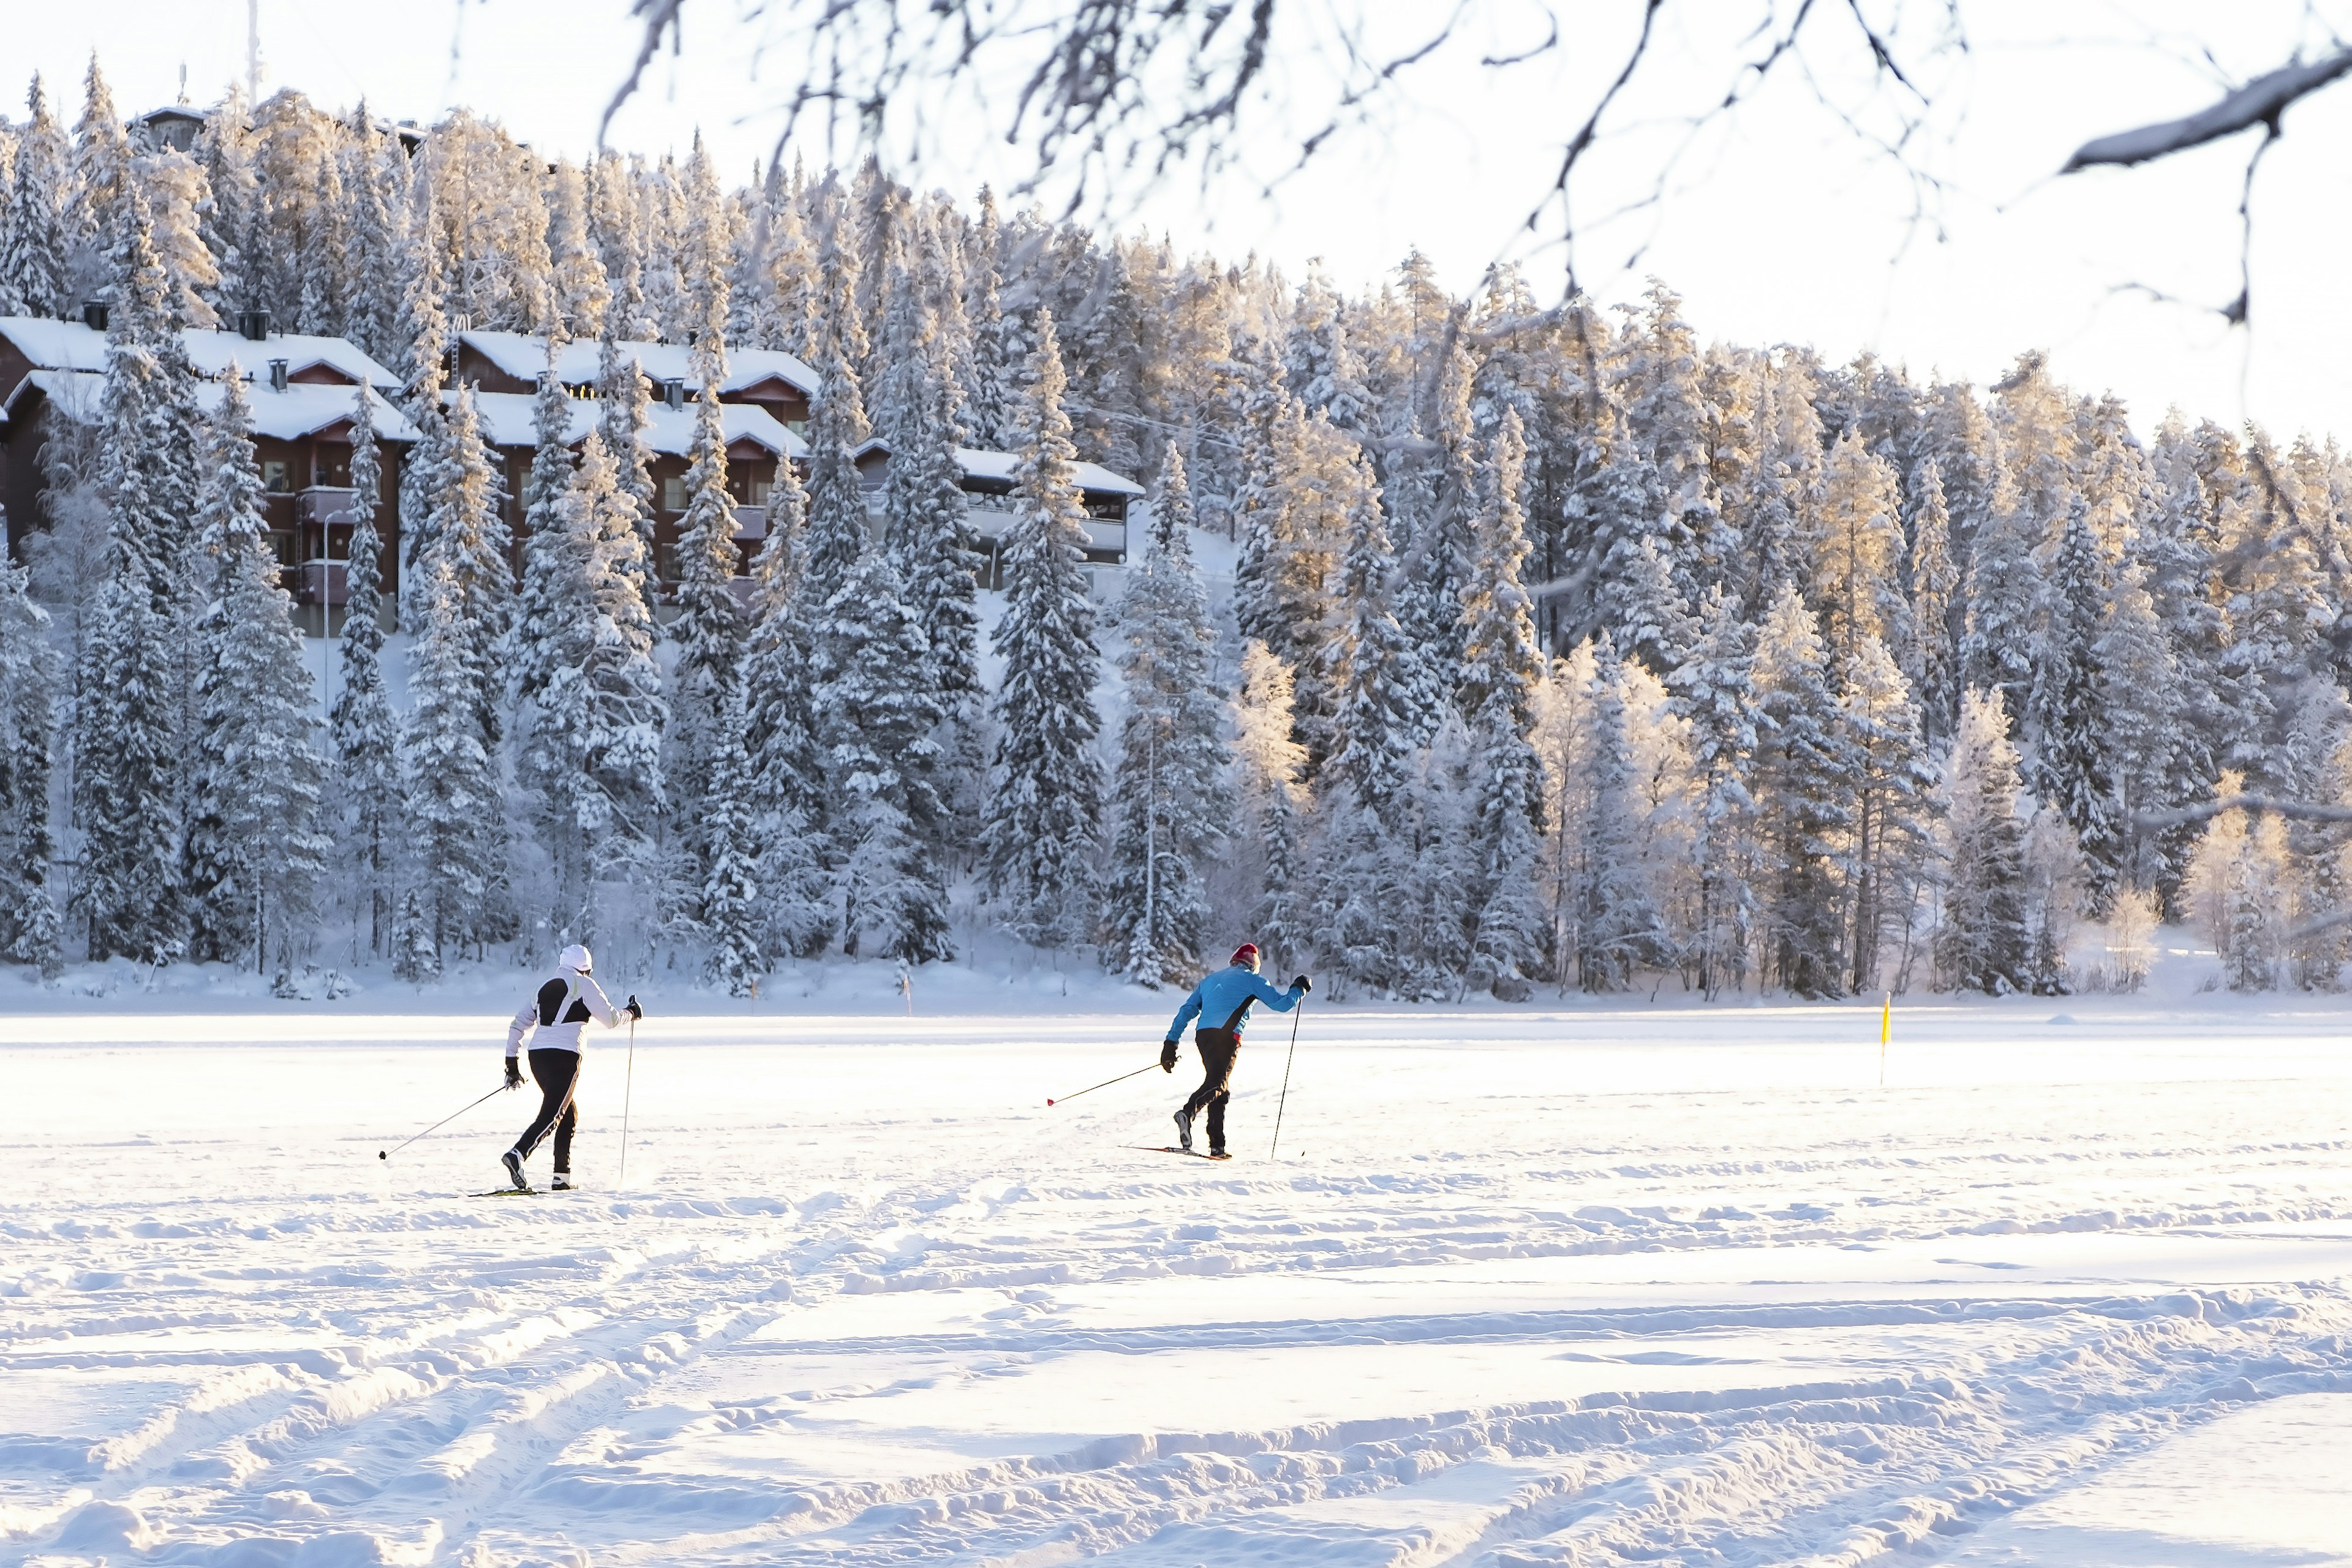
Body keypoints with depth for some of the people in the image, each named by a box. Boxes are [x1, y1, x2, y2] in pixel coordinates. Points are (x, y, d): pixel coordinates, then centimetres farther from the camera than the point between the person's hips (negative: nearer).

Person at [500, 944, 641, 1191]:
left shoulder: (544, 989, 22)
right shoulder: (583, 984, 4)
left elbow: (516, 1027, 21)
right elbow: (611, 1019, 6)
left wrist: (512, 1065, 24)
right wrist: (630, 1012, 26)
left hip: (537, 1056, 7)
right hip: (564, 1057, -7)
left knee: (569, 1113, 19)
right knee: (552, 1115, -13)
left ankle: (562, 1176, 14)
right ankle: (517, 1155, -35)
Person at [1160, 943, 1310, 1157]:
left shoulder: (1209, 980, 29)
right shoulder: (1251, 979, 14)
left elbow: (1187, 1010, 23)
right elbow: (1281, 1004, 14)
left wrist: (1171, 1043, 20)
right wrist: (1299, 989, 34)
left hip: (1203, 1035, 6)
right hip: (1227, 1035, -6)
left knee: (1221, 1090, 14)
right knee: (1217, 1083, -19)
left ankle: (1217, 1146, 8)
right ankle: (1188, 1112, -48)